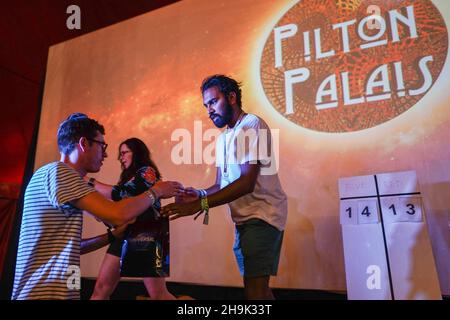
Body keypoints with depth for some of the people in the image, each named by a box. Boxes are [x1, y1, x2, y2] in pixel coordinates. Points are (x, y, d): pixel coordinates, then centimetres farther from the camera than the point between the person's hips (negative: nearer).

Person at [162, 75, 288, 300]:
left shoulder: (252, 125, -12)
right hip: (244, 219, 9)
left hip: (262, 214, -8)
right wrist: (200, 194, -9)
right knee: (257, 287, 15)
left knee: (255, 289, -10)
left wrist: (200, 204, -26)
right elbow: (221, 184, 13)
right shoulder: (222, 139, 16)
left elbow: (247, 182, -22)